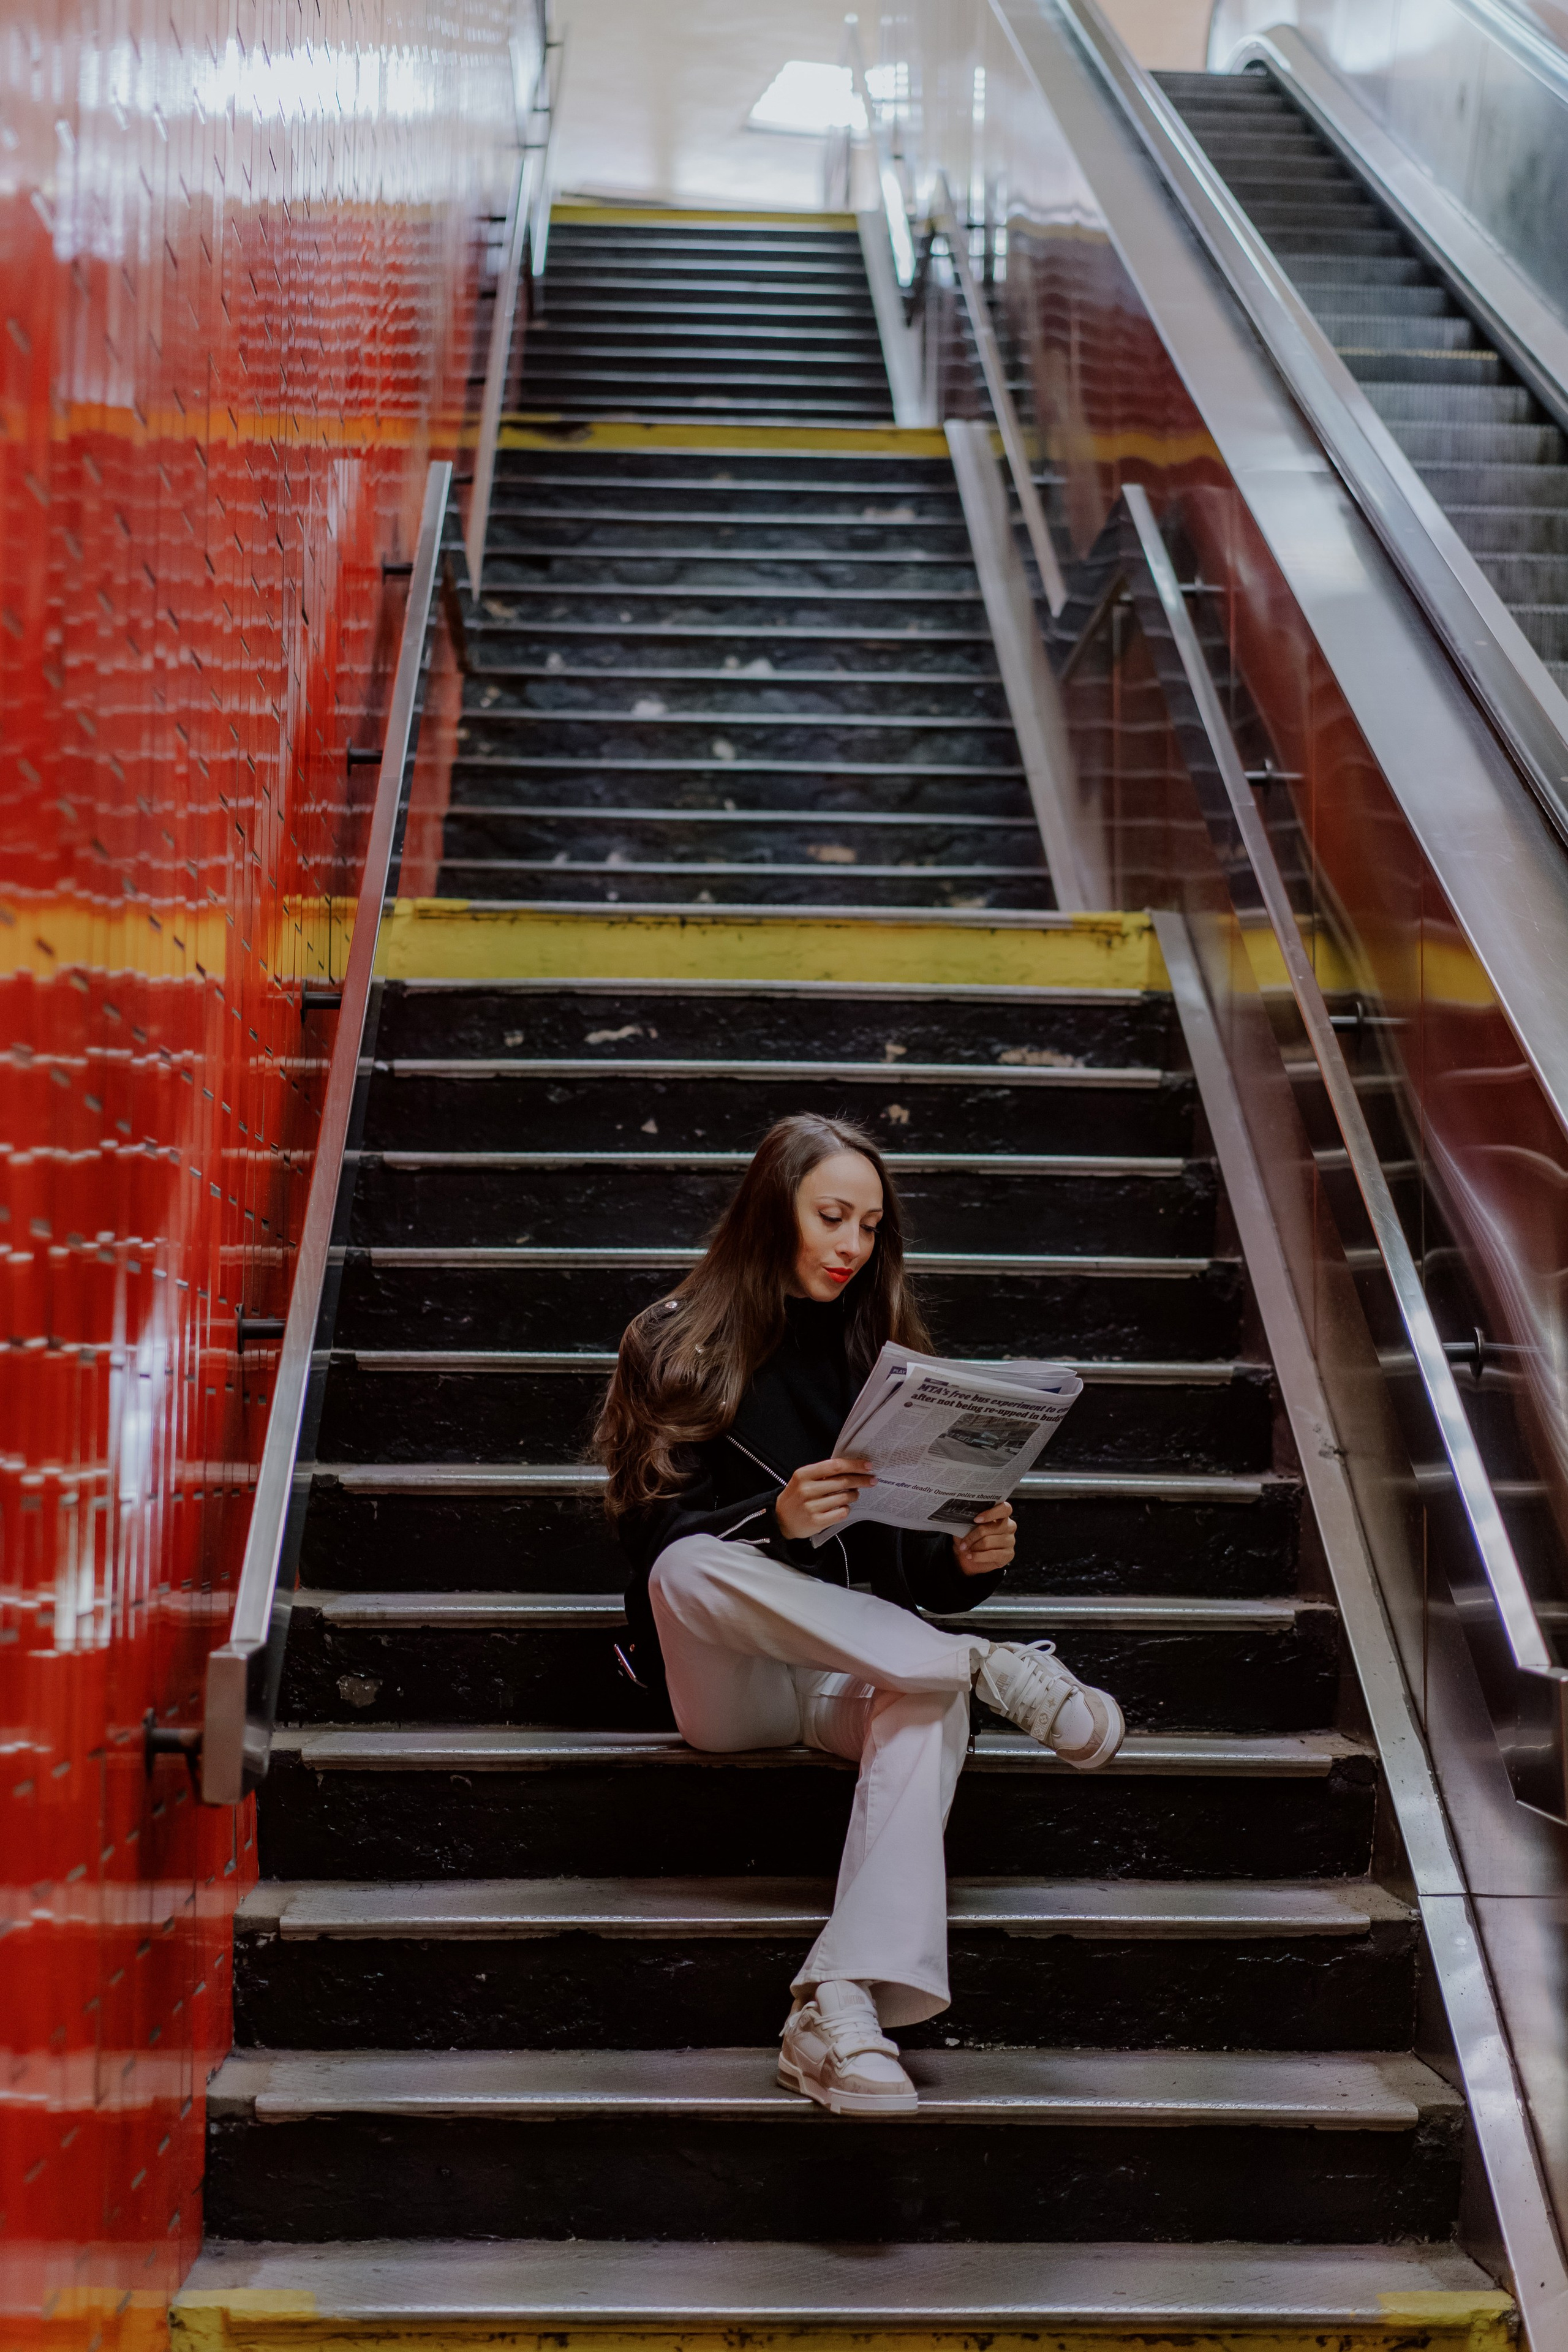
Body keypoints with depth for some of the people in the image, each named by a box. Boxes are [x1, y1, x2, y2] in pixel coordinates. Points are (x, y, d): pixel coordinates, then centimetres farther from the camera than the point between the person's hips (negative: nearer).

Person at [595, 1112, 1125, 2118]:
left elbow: (910, 1566, 13)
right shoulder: (678, 1344, 6)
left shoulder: (878, 1349, 16)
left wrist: (966, 1560, -11)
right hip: (727, 1684, -2)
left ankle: (841, 2010, -51)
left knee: (933, 1698, -35)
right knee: (688, 1568, -36)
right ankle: (995, 1668, -34)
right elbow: (652, 1530, -6)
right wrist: (776, 1520, -25)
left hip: (858, 1670, 2)